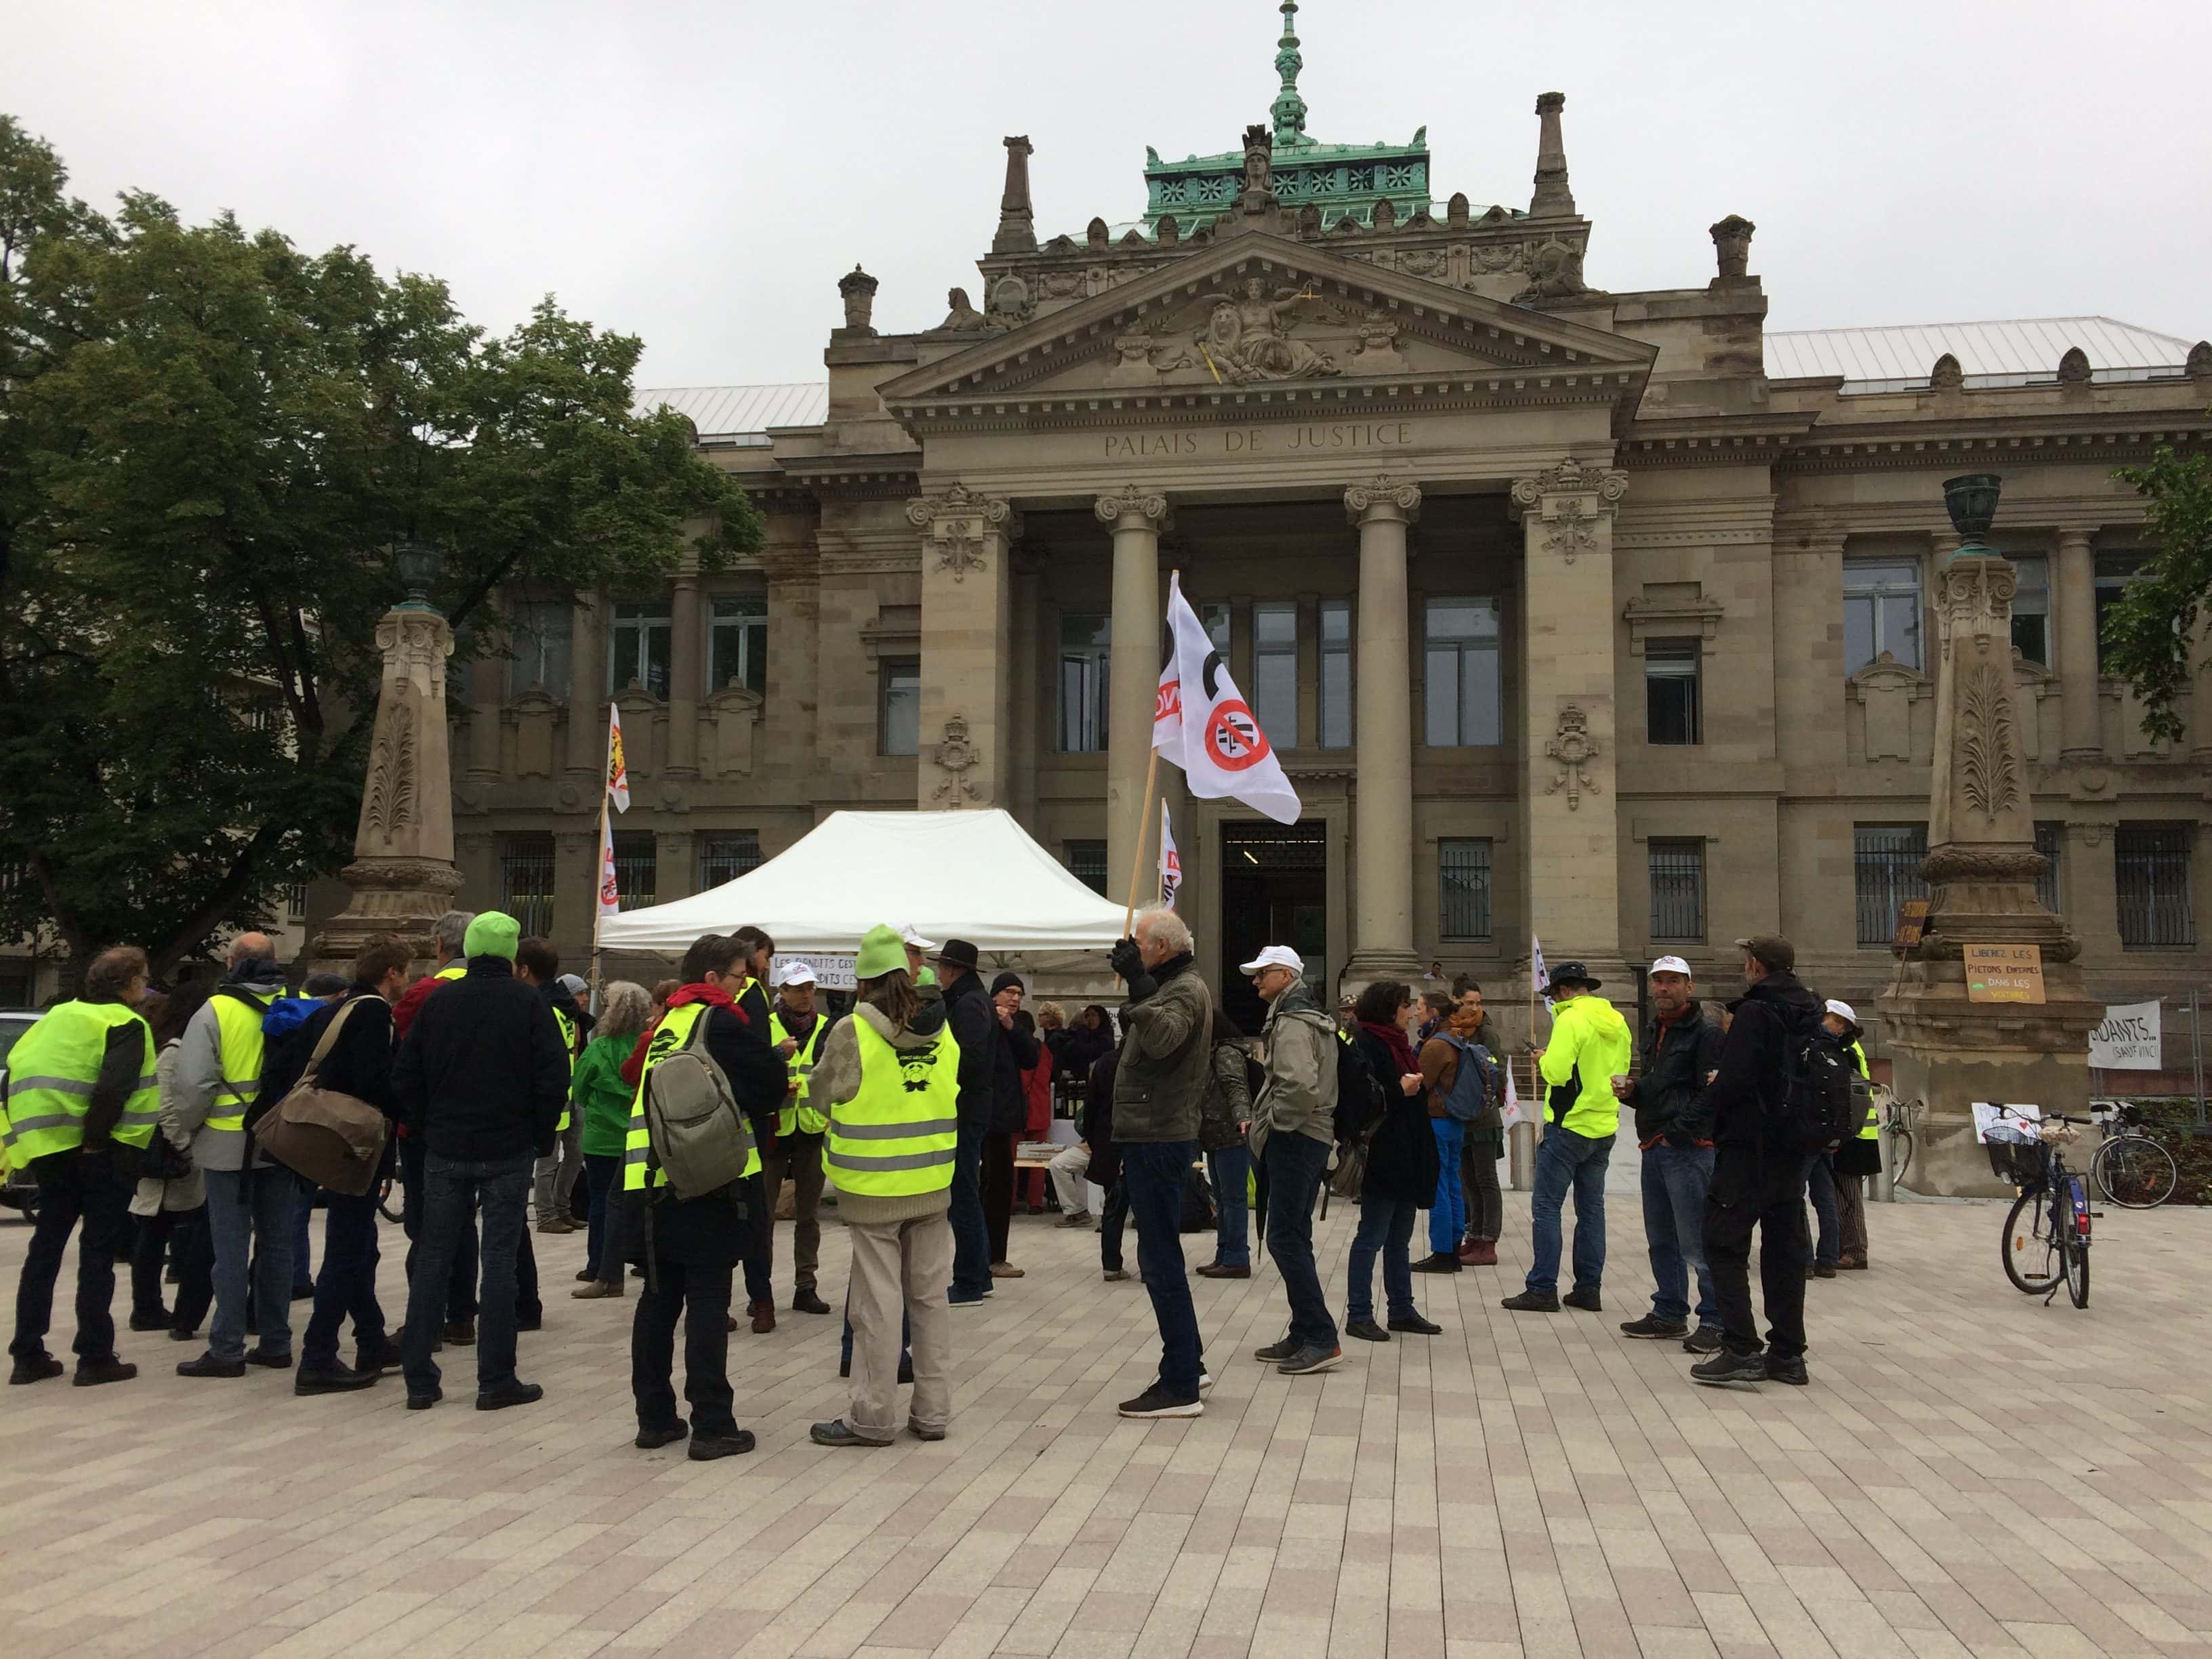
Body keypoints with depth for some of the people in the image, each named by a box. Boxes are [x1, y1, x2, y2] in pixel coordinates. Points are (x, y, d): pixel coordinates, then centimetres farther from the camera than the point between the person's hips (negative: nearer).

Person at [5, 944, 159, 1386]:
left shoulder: (59, 1017, 16)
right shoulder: (126, 1025, -7)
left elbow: (18, 1069, 11)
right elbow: (113, 1088, -22)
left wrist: (25, 1140, 12)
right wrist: (95, 1140, -16)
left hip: (49, 1151, 7)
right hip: (101, 1154, -7)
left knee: (45, 1249, 14)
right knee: (98, 1252, 0)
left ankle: (27, 1355, 17)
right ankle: (95, 1358, 2)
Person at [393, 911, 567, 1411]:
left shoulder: (437, 1003, 4)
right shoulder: (528, 1004, -6)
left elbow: (405, 1077, 4)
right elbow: (553, 1078, -10)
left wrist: (427, 1129, 12)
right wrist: (541, 1137, 2)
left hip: (444, 1152, 3)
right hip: (507, 1154, -3)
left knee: (432, 1261, 9)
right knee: (500, 1263, 2)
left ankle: (419, 1380, 11)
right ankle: (496, 1381, 5)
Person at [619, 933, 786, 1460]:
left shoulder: (666, 1025, 15)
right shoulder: (724, 1023, -8)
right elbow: (772, 1086, -9)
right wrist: (772, 1055, 12)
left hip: (652, 1182, 7)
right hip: (707, 1183, -7)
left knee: (659, 1299, 13)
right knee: (708, 1302, -3)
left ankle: (655, 1417, 19)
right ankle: (712, 1425, 0)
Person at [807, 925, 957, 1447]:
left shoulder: (852, 1032, -11)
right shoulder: (942, 1032, 1)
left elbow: (823, 1092, 2)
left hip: (873, 1189, -4)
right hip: (932, 1187, 4)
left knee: (878, 1303, 3)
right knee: (929, 1299, 12)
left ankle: (873, 1417, 10)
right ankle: (932, 1413, 18)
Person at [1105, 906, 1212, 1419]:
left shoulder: (1187, 990, -14)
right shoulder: (1170, 988, 19)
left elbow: (1163, 1040, -33)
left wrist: (1138, 983, -34)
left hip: (1160, 1141, -11)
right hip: (1153, 1139, 11)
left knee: (1160, 1260, -8)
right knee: (1160, 1257, 17)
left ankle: (1181, 1387, -5)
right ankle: (1187, 1362, 27)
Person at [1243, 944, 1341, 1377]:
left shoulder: (1291, 1023, -15)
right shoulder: (1313, 1016, 19)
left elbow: (1301, 1085, -29)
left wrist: (1274, 1121, -15)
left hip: (1294, 1140, -11)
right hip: (1314, 1136, 11)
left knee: (1286, 1239, -9)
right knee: (1294, 1238, 14)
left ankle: (1321, 1338, -9)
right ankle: (1303, 1335, 19)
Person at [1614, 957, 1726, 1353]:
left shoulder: (1706, 1033, -8)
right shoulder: (1653, 1031, 19)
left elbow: (1710, 1096, -16)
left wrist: (1675, 1133, -18)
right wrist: (1631, 1091, 7)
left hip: (1688, 1147, -9)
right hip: (1655, 1148, 9)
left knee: (1697, 1241, -8)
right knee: (1661, 1240, 14)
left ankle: (1715, 1321, -2)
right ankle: (1669, 1314, 24)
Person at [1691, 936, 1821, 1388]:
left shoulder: (1755, 1012, -14)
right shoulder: (1810, 1015, 12)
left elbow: (1733, 1079, -23)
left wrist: (1709, 1102, -3)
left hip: (1748, 1147, -8)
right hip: (1794, 1149, 8)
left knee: (1724, 1244, -3)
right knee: (1785, 1249, 12)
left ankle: (1741, 1351, -9)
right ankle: (1787, 1354, 15)